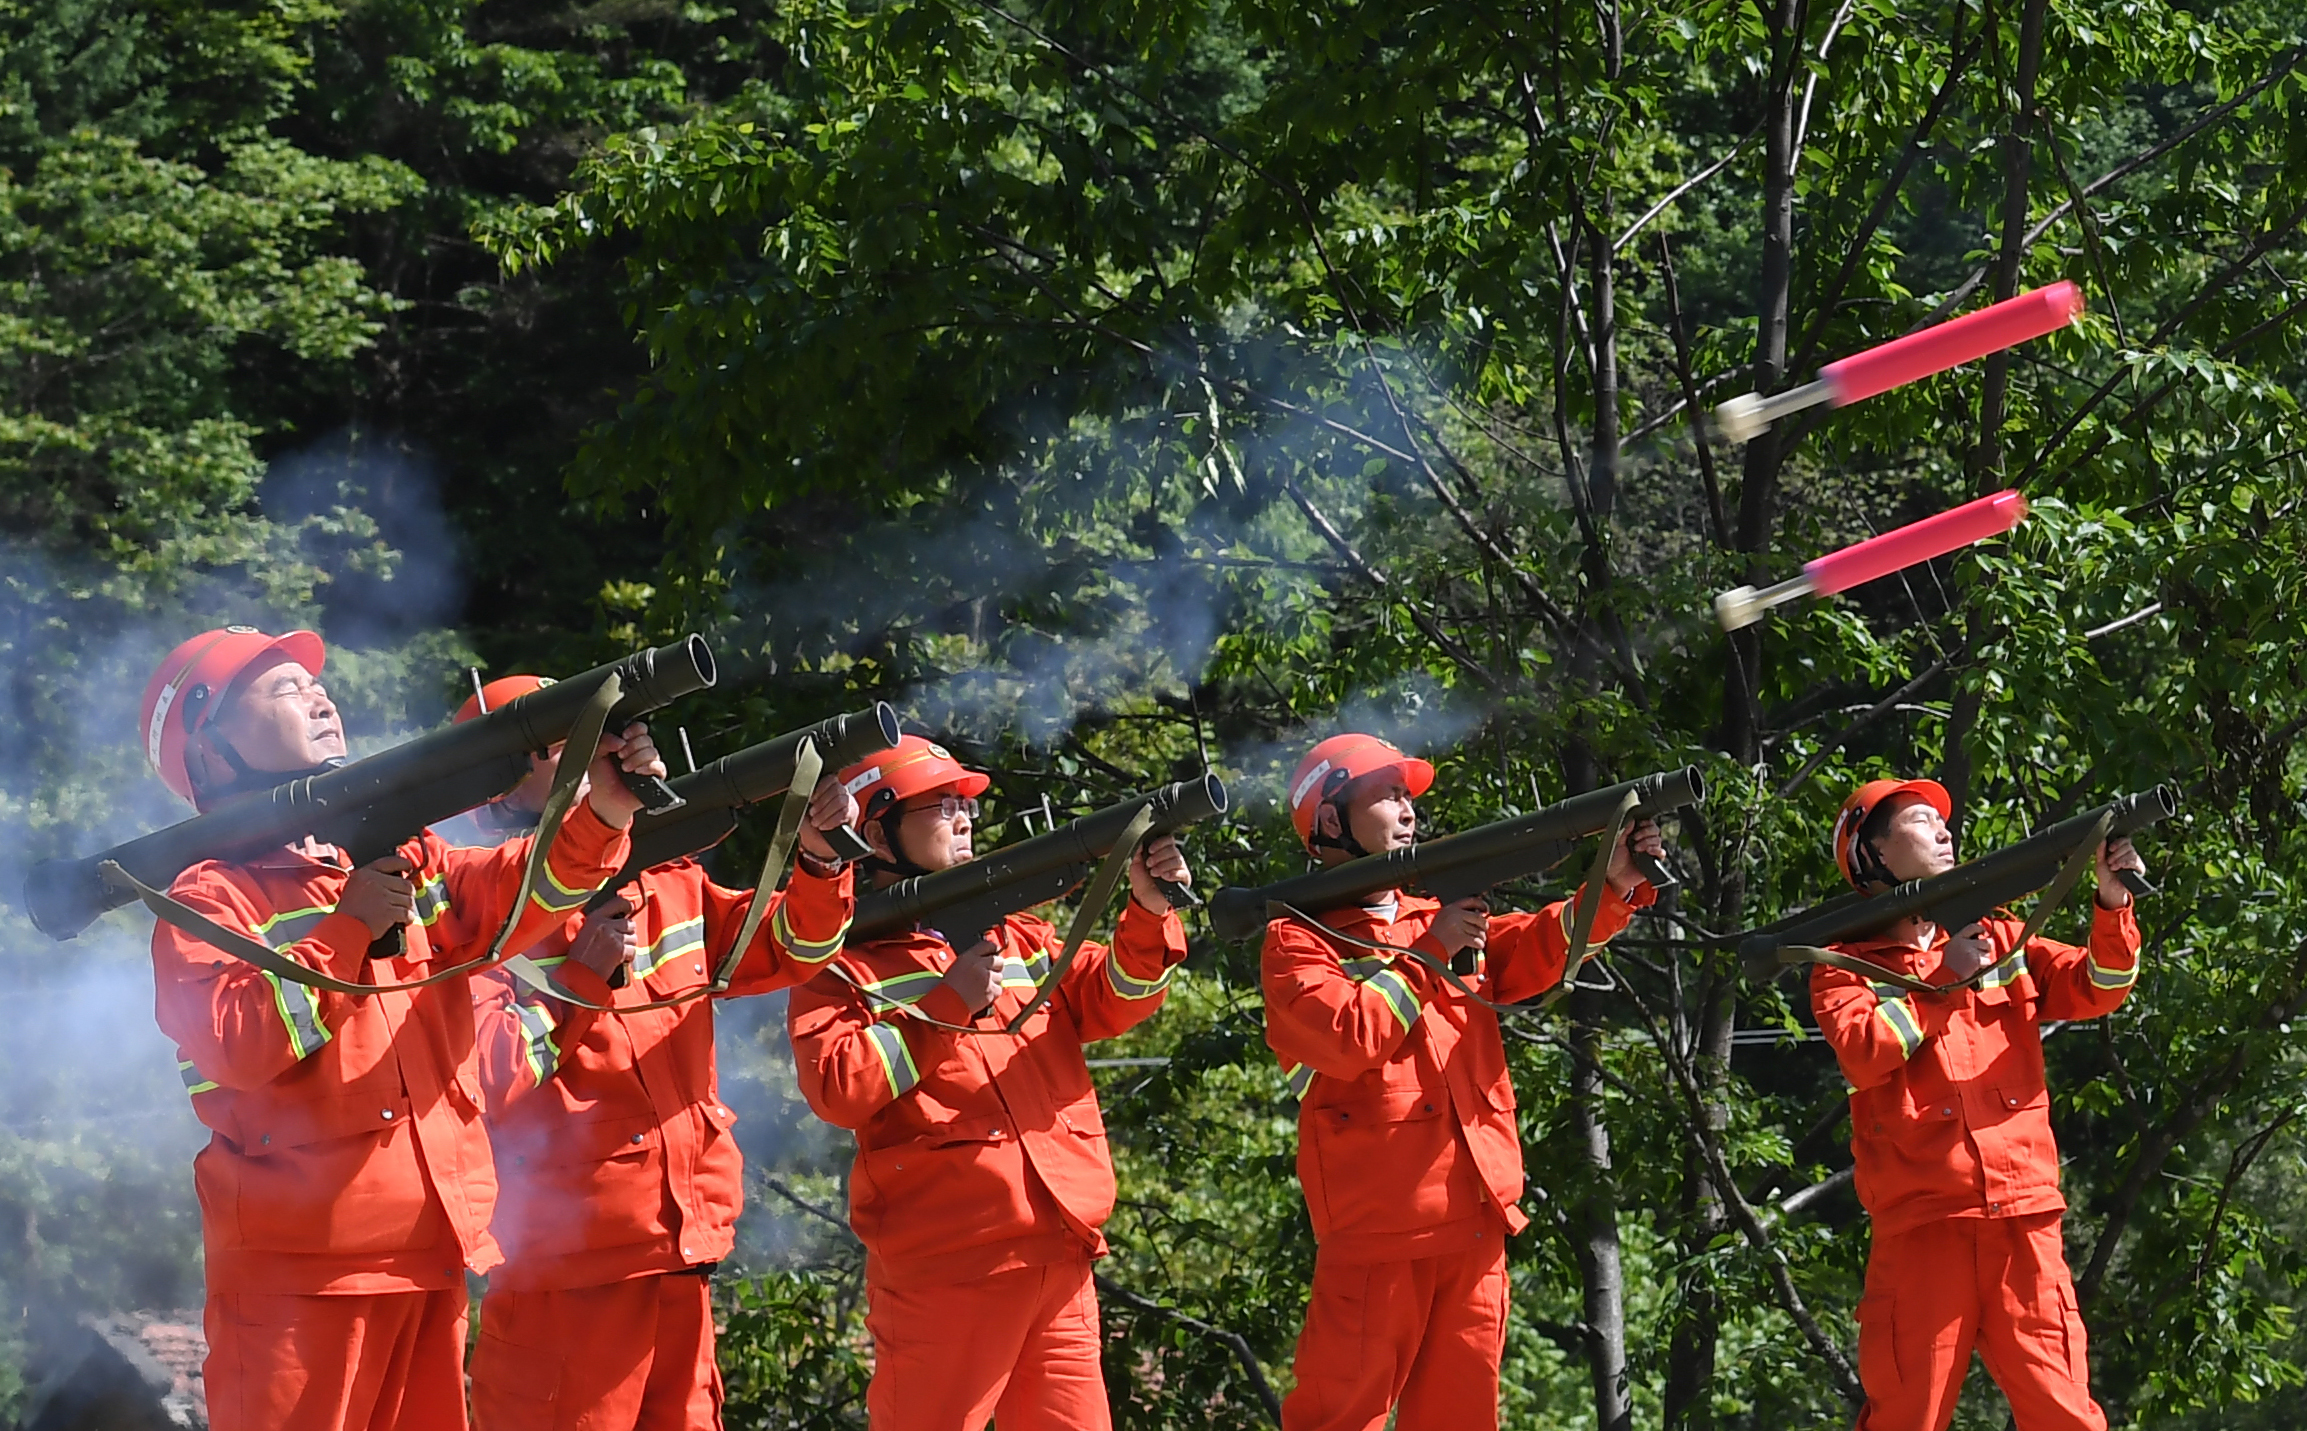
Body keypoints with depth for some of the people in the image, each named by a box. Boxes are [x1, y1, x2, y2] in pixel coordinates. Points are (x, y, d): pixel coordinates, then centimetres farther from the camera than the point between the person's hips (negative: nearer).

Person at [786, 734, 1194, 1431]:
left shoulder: (1016, 936, 19)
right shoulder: (843, 965, 0)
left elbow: (1111, 1001, 11)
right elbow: (836, 1091, -13)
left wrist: (1149, 914, -6)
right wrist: (948, 1004, -14)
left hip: (1060, 1266, 6)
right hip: (944, 1276, -6)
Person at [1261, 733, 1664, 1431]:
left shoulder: (1441, 918, 19)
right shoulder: (1298, 942, -1)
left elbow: (1540, 947, 8)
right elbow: (1347, 1040, -16)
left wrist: (1614, 886, -9)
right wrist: (1432, 953, -8)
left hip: (1474, 1223, 7)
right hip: (1377, 1223, -6)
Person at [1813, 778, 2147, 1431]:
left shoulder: (2000, 940, 20)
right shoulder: (1847, 965, 8)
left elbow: (2098, 989, 10)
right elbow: (1863, 1053, -9)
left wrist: (2113, 905, -5)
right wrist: (1947, 979, -4)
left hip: (2024, 1222, 3)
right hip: (1921, 1225, -3)